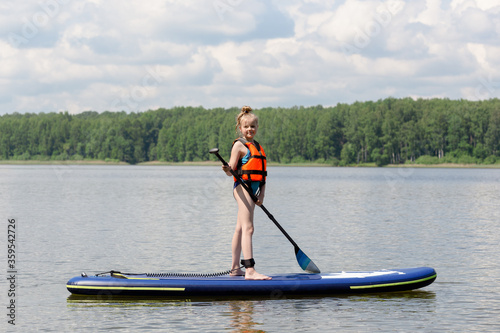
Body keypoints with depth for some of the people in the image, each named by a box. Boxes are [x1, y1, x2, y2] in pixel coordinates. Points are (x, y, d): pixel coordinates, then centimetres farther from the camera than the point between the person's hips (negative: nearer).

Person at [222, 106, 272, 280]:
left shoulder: (257, 147, 18)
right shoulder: (239, 145, -5)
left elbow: (262, 174, 15)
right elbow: (231, 169, -11)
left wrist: (261, 194, 4)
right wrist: (227, 170, -34)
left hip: (254, 189, 8)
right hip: (243, 187, -8)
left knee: (240, 229, 13)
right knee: (247, 228, -16)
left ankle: (235, 268, 18)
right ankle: (250, 270, -24)